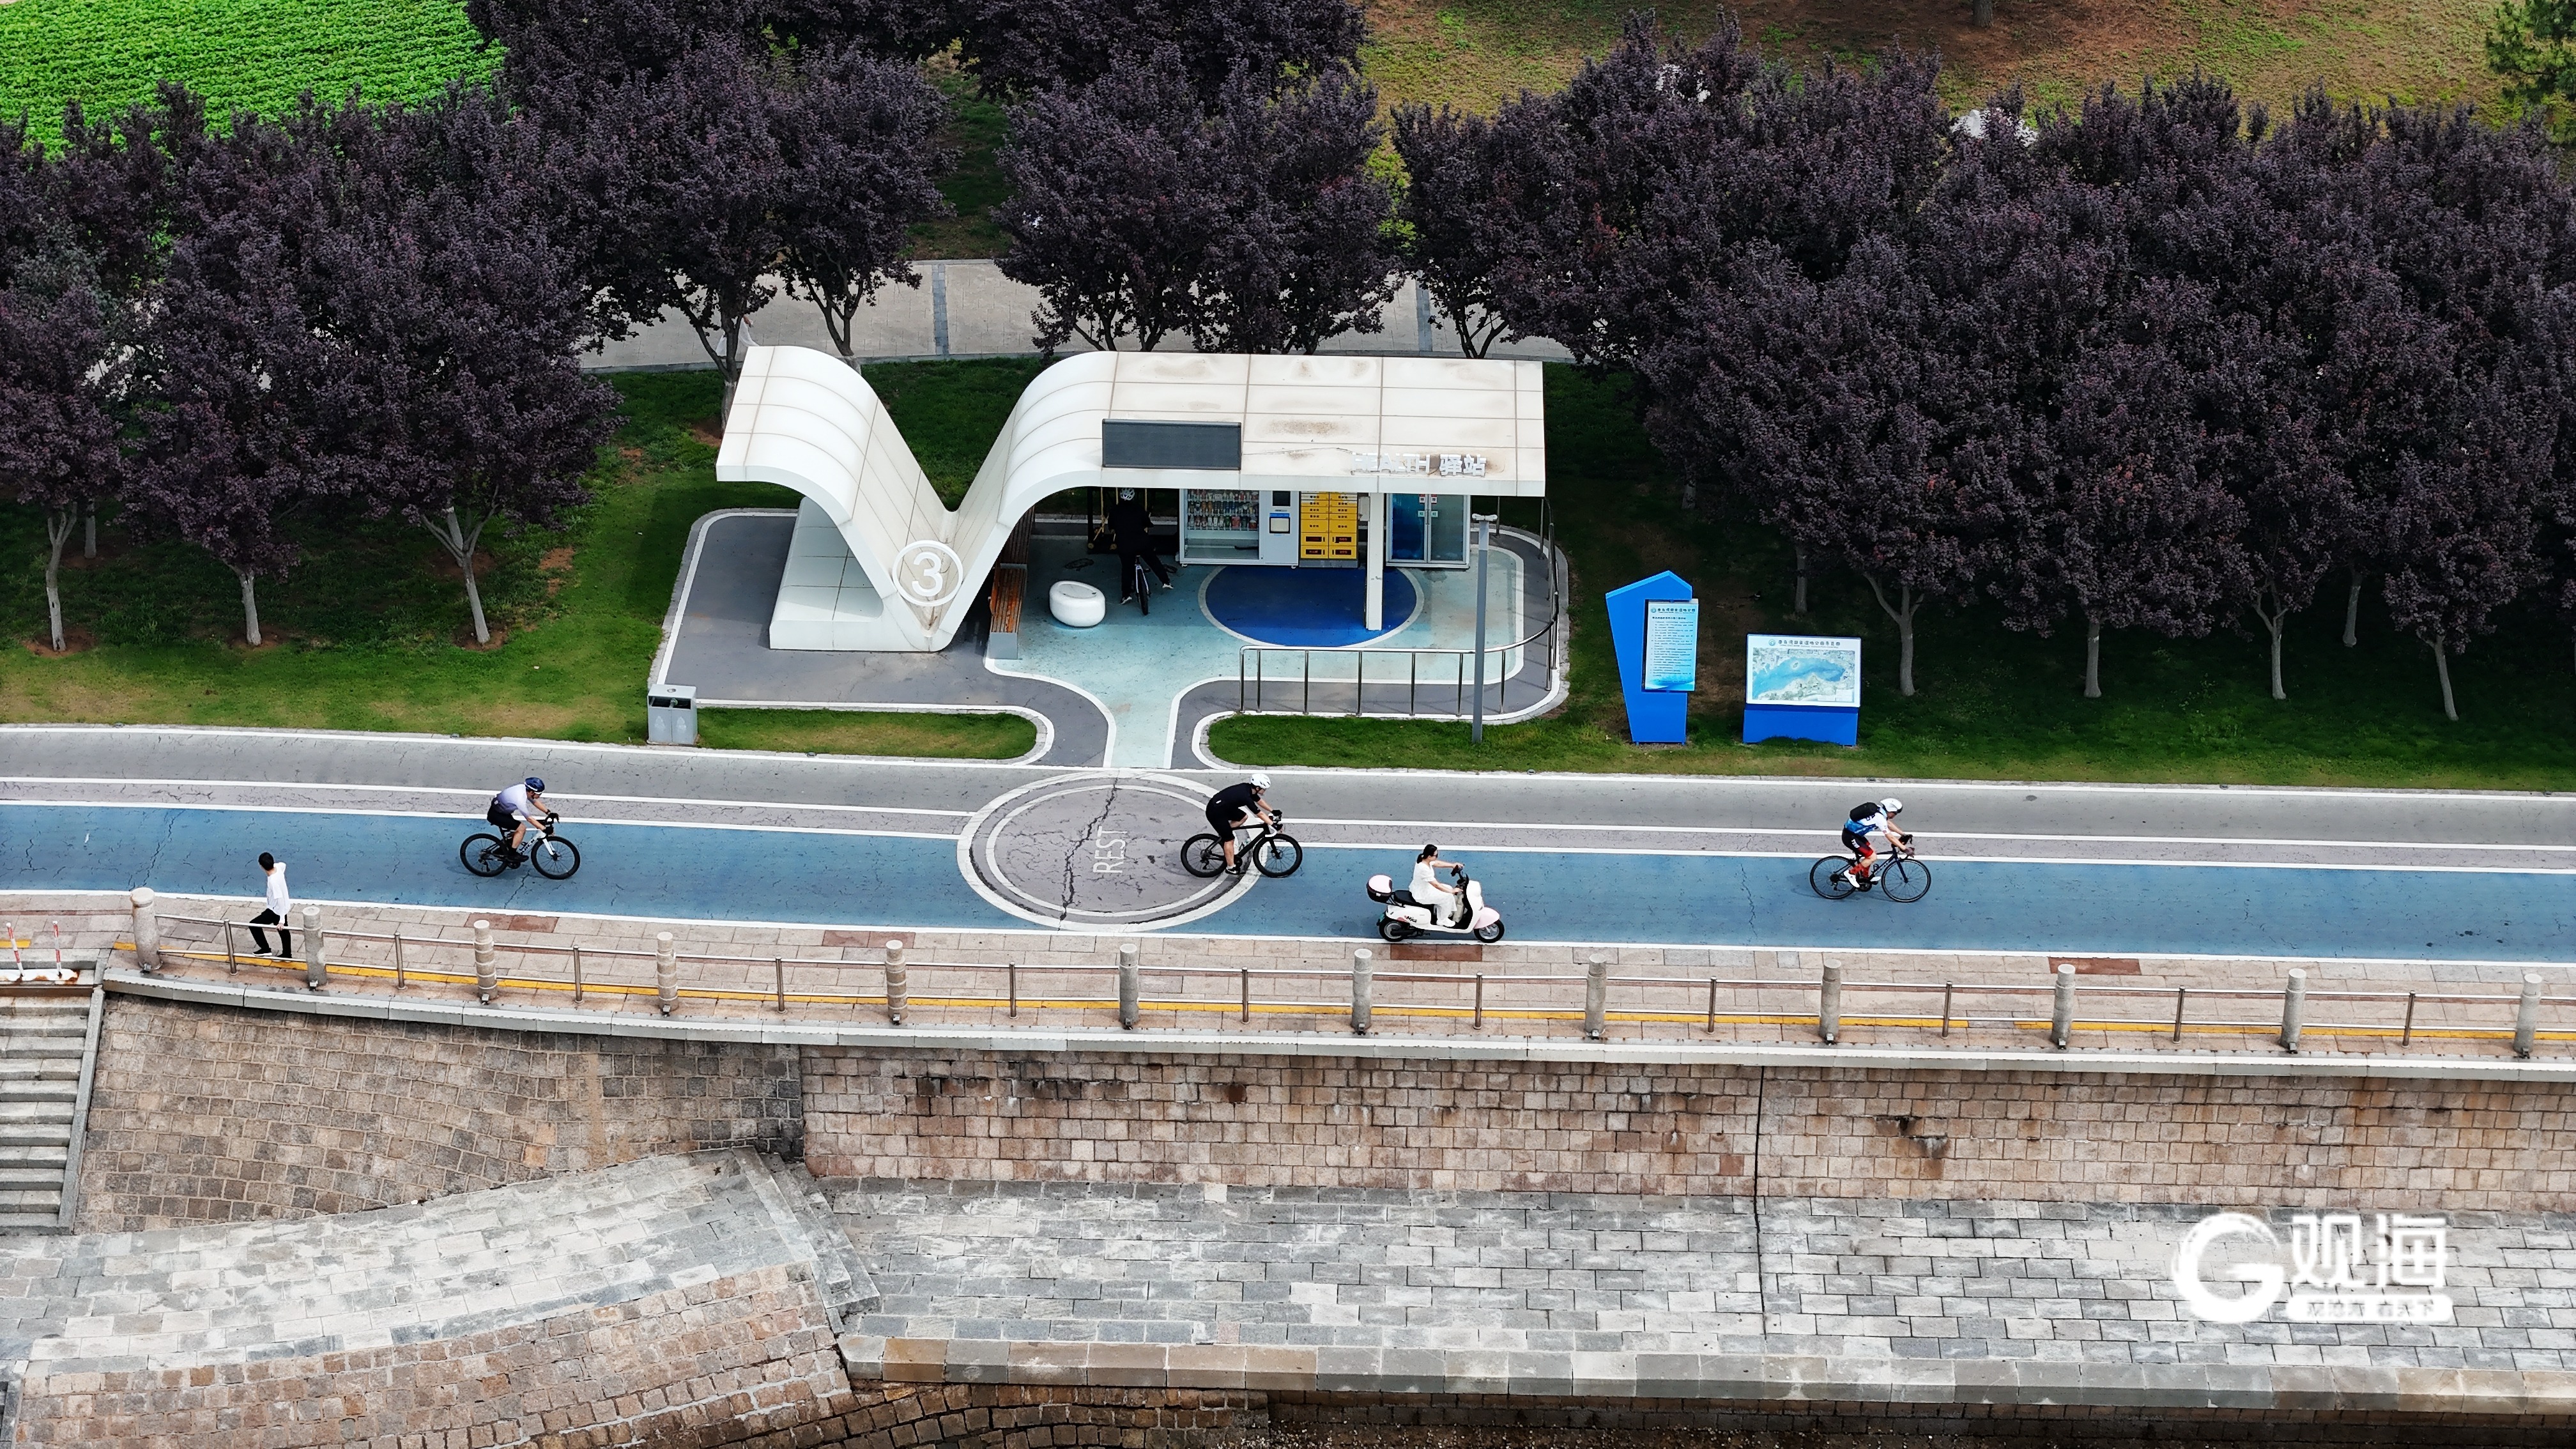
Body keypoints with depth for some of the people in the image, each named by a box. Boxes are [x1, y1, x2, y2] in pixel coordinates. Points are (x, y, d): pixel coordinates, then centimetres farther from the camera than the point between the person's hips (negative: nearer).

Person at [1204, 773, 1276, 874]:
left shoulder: (1248, 788, -1)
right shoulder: (1245, 796, -27)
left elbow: (1260, 801, 17)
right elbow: (1260, 814, -23)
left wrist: (1272, 812, 20)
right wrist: (1274, 824, -19)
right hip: (1215, 813, -9)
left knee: (1243, 817, 16)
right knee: (1229, 839, -3)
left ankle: (1223, 834, 19)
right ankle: (1231, 867, 5)